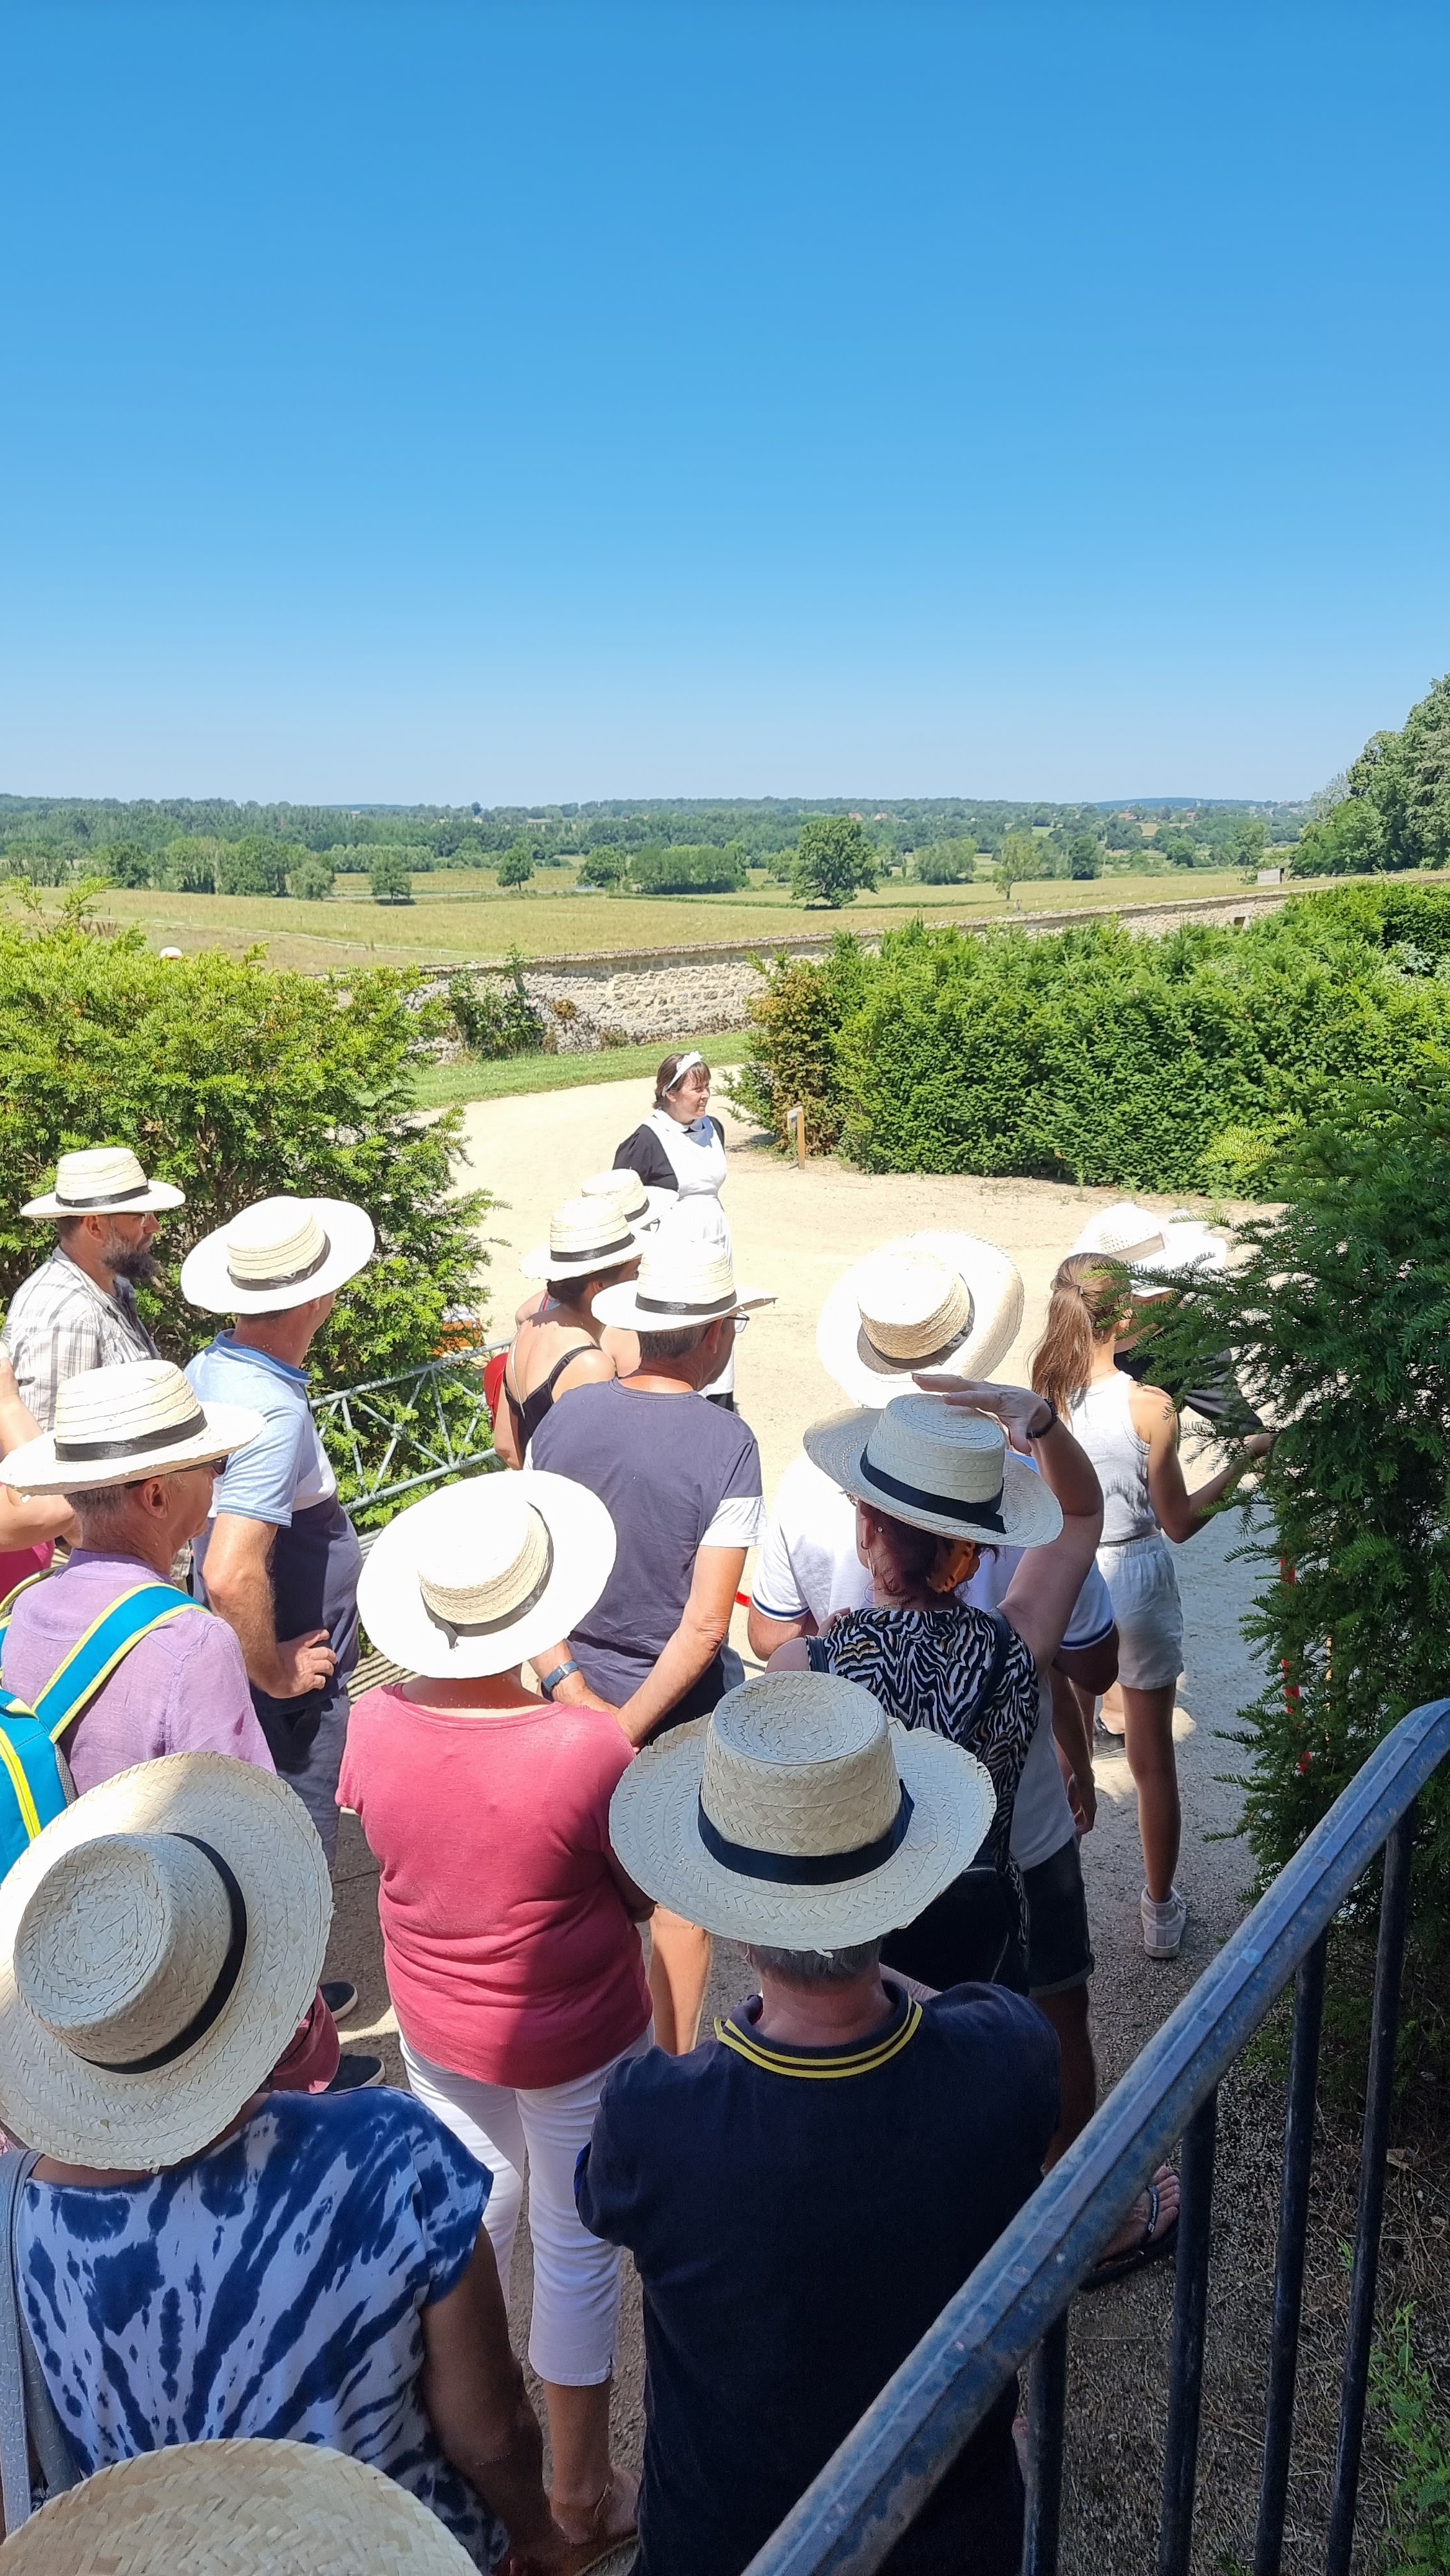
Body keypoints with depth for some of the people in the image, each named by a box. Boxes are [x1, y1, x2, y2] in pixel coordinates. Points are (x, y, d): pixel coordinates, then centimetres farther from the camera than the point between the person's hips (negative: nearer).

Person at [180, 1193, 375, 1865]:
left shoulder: (205, 1370, 0)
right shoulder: (274, 1411, -29)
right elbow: (232, 1576, -36)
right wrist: (273, 1674, -20)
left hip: (241, 1653, 9)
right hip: (291, 1685, -9)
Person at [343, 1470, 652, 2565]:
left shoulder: (373, 1722, -21)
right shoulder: (588, 1748, -32)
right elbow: (647, 1893, -16)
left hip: (436, 2027, 5)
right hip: (575, 2042, -4)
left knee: (477, 2210, 29)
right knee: (576, 2247, 17)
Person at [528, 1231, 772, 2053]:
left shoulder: (564, 1419, -9)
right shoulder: (725, 1442, -22)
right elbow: (706, 1626, -24)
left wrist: (570, 1689, -11)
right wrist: (630, 1729, -18)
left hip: (583, 1684, 5)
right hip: (683, 1702, -4)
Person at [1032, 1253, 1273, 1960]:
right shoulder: (1149, 1407, -19)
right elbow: (1178, 1523, -10)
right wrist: (1243, 1461, 0)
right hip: (1136, 1584, -2)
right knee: (1153, 1760, 14)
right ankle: (1161, 1912, 30)